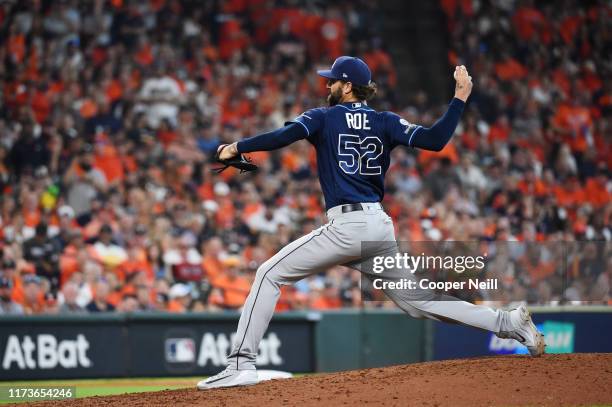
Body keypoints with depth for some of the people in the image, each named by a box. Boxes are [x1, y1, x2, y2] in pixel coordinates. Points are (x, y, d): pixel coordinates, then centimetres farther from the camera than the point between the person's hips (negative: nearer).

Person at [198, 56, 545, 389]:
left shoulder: (324, 117, 3)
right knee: (416, 301, 15)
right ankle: (511, 323, 7)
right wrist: (460, 98, 7)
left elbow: (283, 136, -14)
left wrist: (237, 147, -4)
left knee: (270, 274, 1)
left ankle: (242, 364, -10)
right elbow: (435, 140, -2)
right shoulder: (386, 122, 12)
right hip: (382, 228, 6)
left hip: (347, 226, -6)